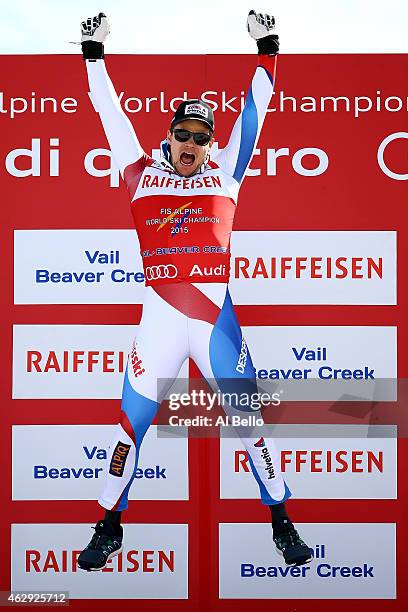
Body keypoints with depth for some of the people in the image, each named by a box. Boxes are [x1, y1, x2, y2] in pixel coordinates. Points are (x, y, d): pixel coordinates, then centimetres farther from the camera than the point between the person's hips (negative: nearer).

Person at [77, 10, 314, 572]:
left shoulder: (225, 173, 13)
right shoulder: (144, 175, 12)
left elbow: (253, 113, 14)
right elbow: (112, 114, 15)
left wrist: (266, 49, 13)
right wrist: (94, 54, 16)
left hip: (217, 316, 0)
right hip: (159, 317, 0)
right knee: (132, 420, 3)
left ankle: (282, 525, 16)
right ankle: (109, 528, 17)